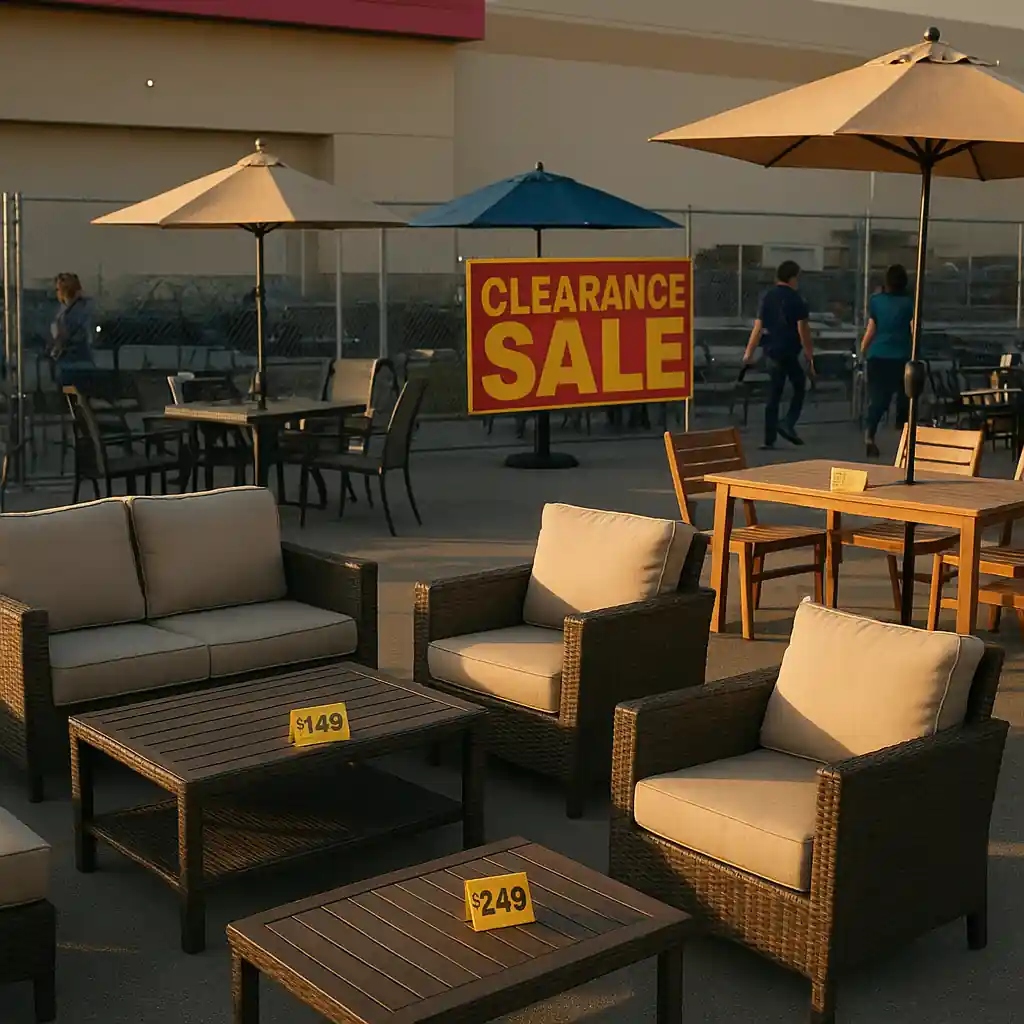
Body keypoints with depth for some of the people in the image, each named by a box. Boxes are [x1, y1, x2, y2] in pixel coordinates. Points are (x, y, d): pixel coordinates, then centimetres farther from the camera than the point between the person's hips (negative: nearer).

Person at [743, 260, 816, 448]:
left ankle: (770, 439, 8)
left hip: (771, 351, 5)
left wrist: (749, 352, 8)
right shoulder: (796, 299, -9)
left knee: (774, 394, 9)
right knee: (799, 388, 13)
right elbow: (802, 329, -11)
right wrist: (810, 356, -7)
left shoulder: (767, 297, 6)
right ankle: (788, 424, -5)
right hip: (789, 352, -5)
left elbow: (758, 326, 5)